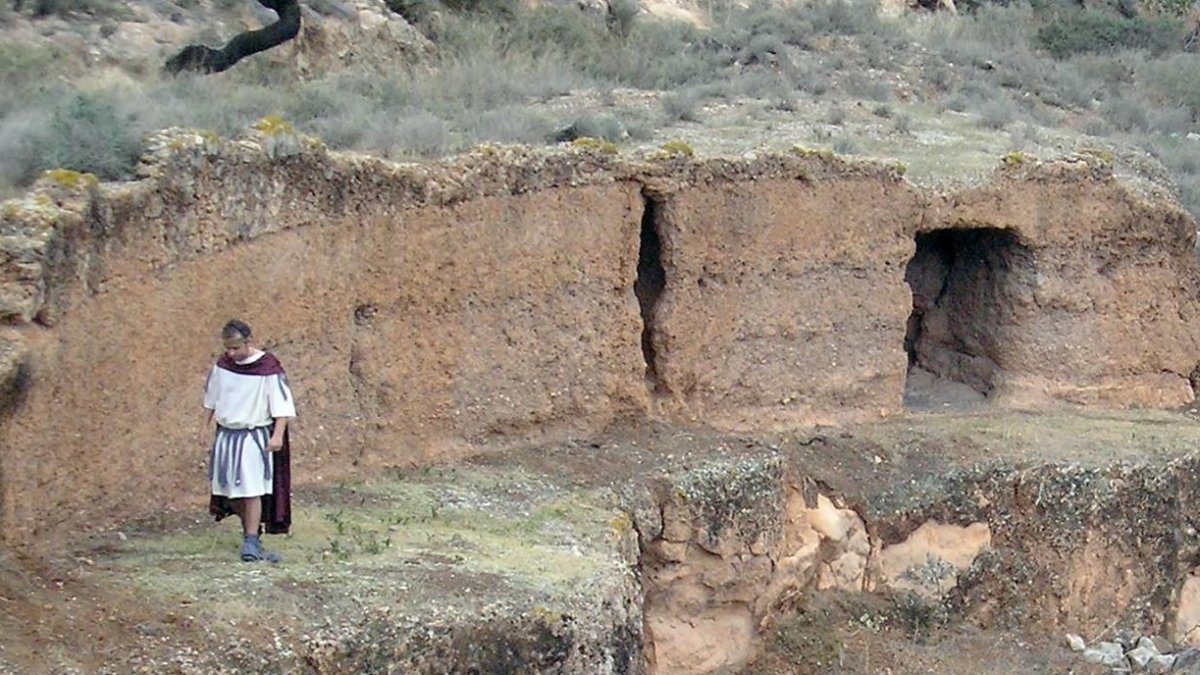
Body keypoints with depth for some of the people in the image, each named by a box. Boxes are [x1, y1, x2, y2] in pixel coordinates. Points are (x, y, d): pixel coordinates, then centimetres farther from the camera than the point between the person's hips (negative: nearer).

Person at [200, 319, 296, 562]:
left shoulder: (268, 368, -13)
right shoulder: (222, 365, 4)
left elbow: (281, 405, -14)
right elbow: (211, 398, 17)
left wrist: (278, 435, -21)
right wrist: (205, 427, 17)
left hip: (255, 437, -6)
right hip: (226, 434, 6)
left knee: (252, 490, -10)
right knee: (230, 490, 9)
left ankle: (251, 543, -7)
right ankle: (251, 531, 28)